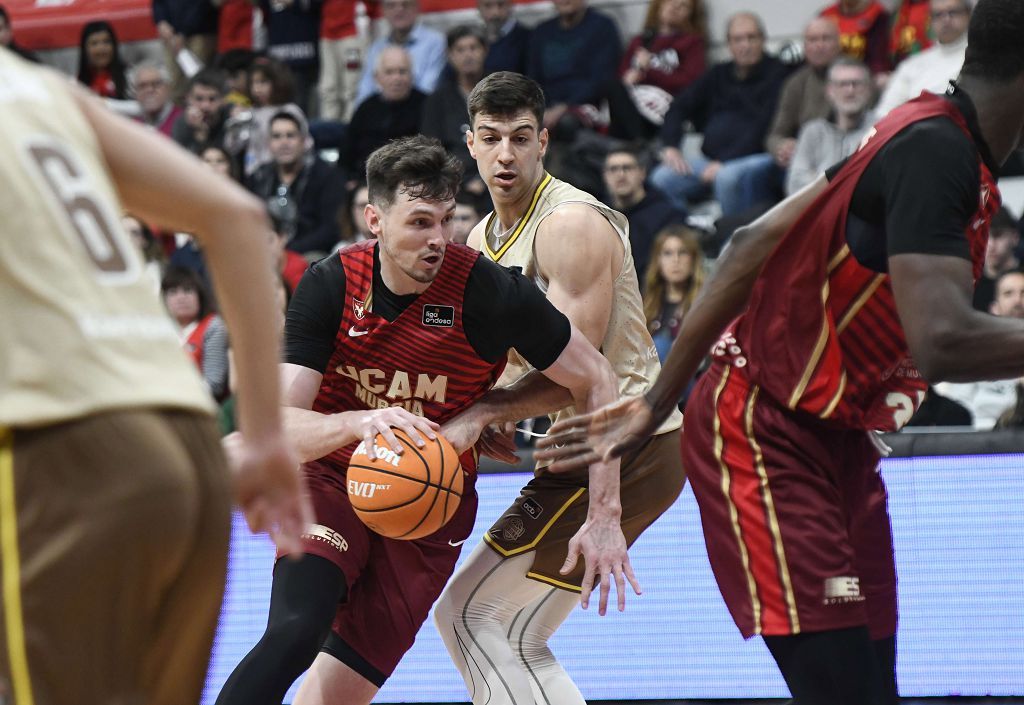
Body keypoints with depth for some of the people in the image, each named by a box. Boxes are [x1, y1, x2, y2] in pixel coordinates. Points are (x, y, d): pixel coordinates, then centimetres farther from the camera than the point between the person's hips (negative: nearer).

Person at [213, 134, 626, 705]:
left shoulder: (489, 292, -16)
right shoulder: (331, 284, -12)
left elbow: (597, 383, -7)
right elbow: (281, 425, -17)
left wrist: (604, 518, -11)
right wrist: (357, 423, -39)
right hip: (332, 480, 0)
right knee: (294, 633, -27)